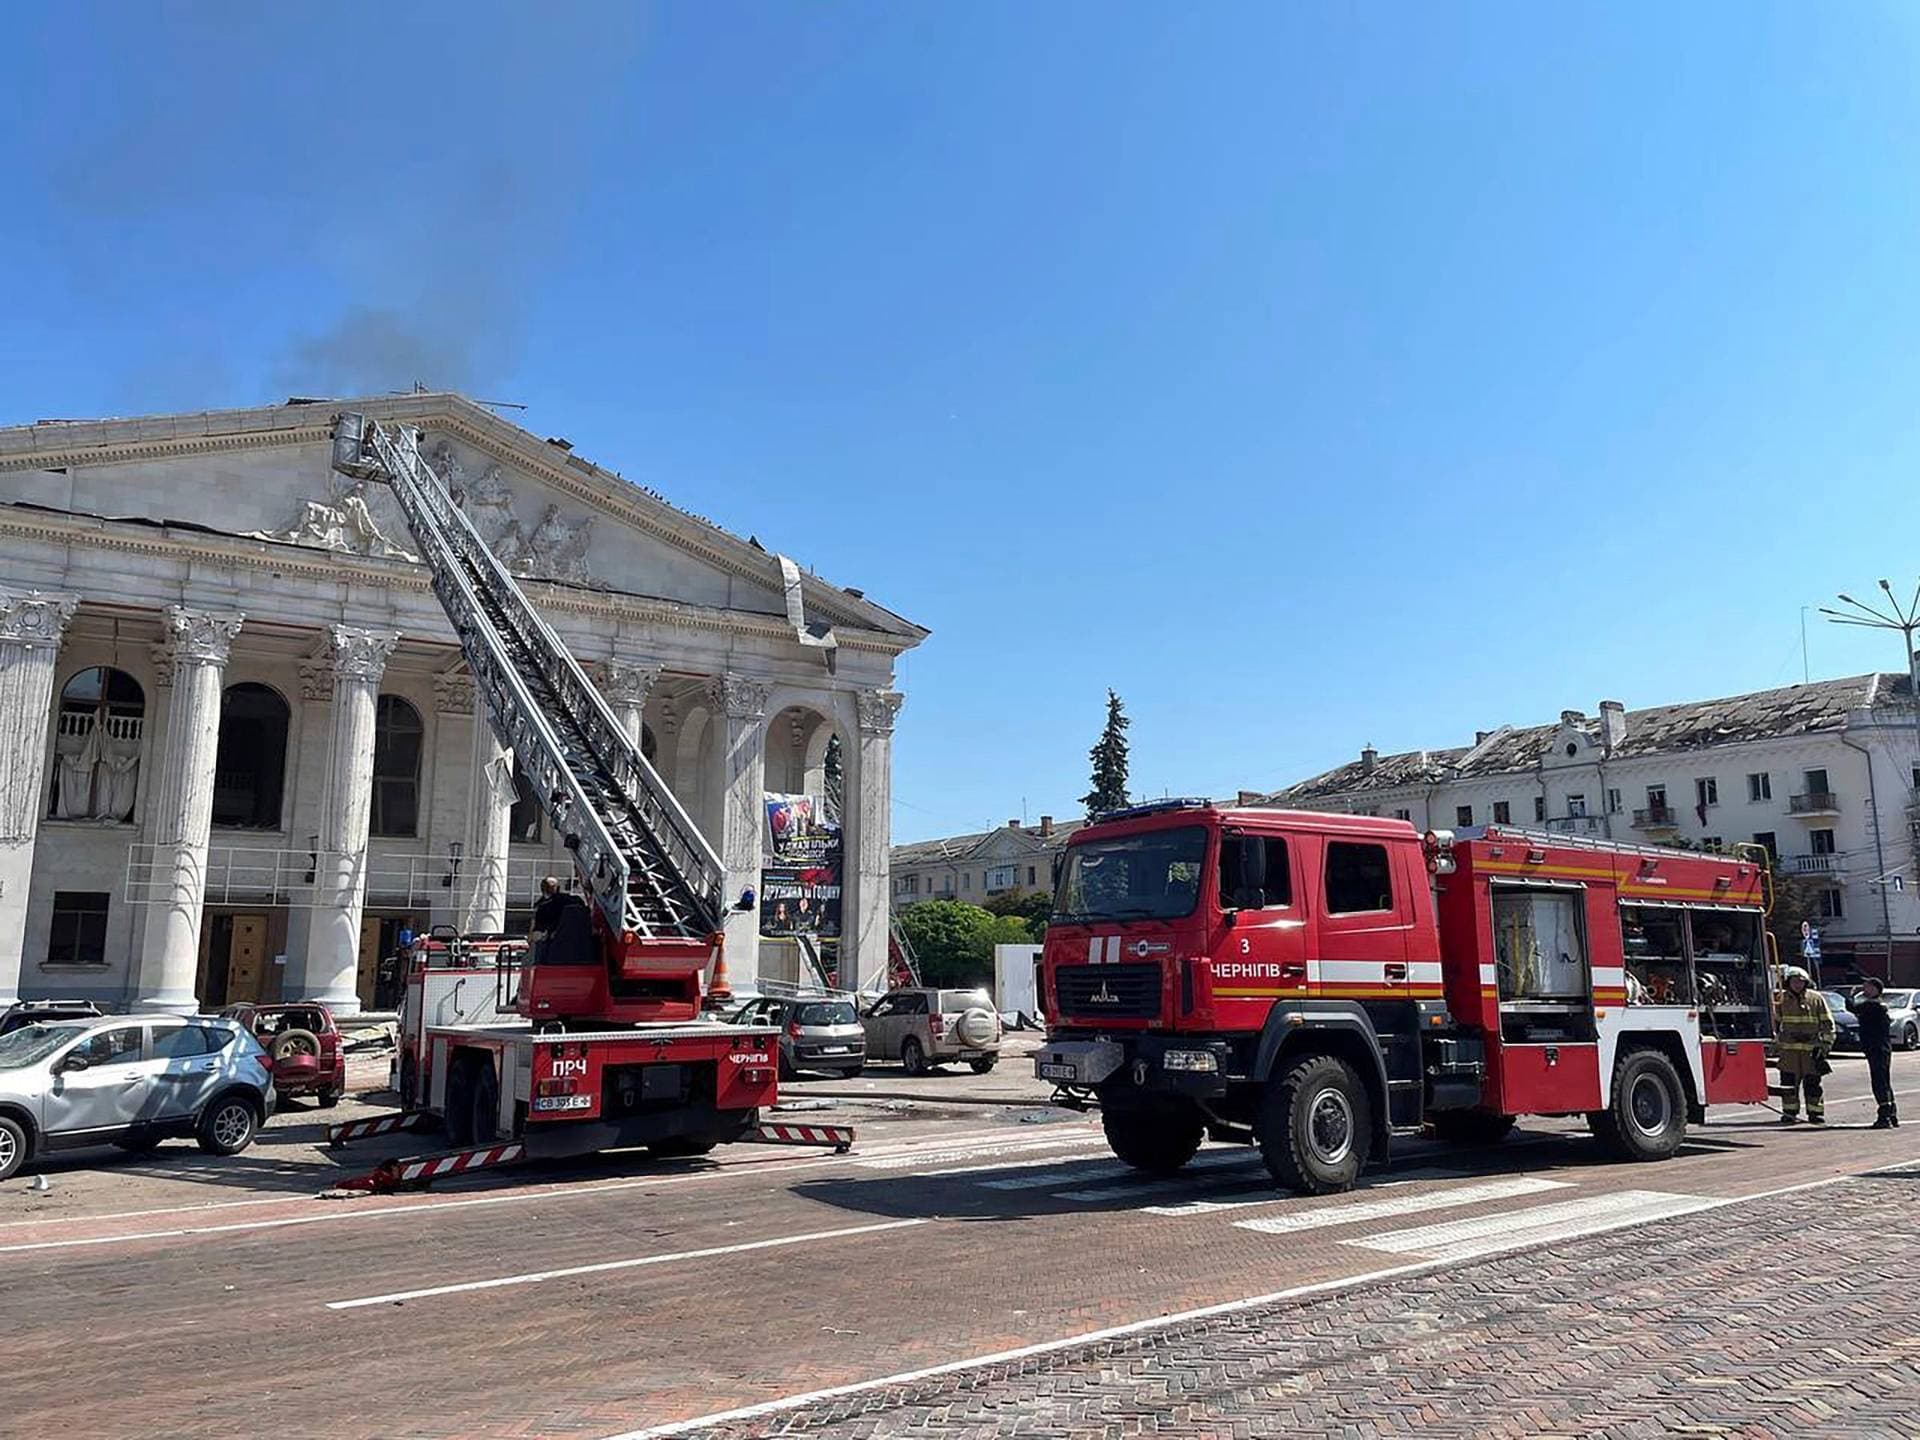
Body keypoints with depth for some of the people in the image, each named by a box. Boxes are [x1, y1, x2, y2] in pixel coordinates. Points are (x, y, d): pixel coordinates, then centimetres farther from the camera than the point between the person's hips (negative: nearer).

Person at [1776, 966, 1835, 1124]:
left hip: (1811, 1048, -1)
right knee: (1789, 1082, 2)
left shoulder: (1816, 998, 5)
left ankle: (1815, 1113, 12)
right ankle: (1789, 1112, 11)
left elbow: (1827, 1023, 8)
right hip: (1788, 1048, 1)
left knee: (1812, 1083, 2)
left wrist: (1826, 1044, 1)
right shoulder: (1782, 998, 6)